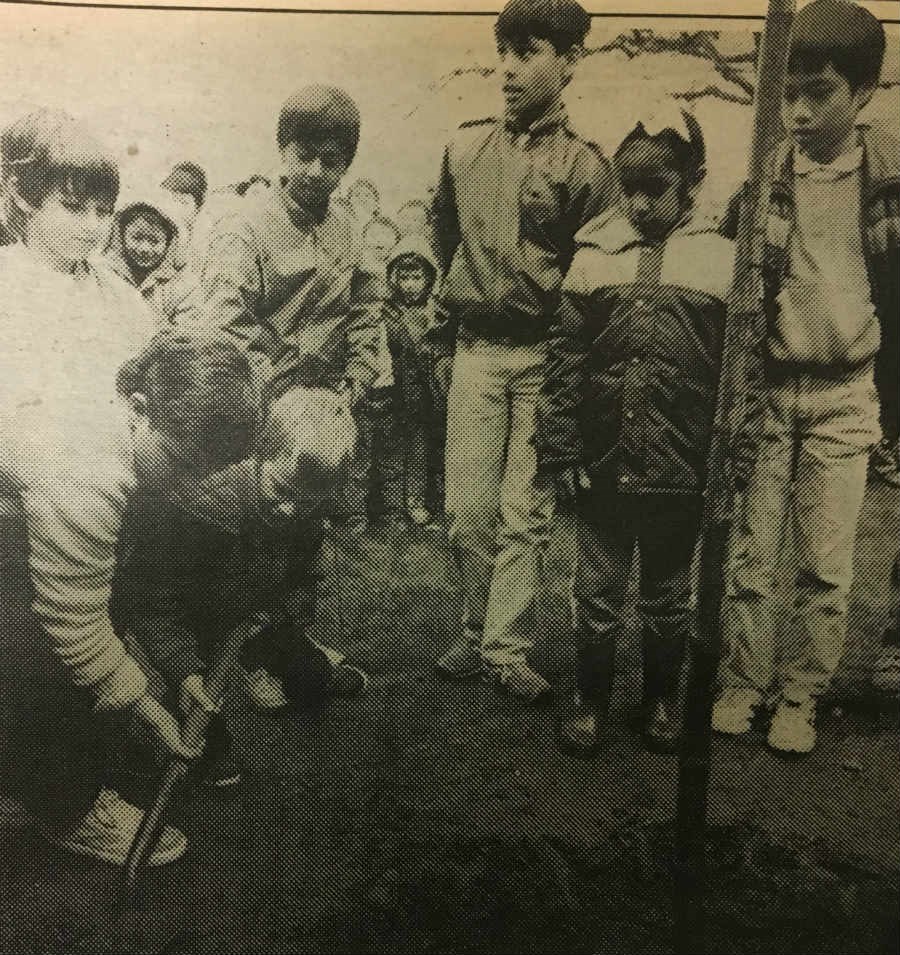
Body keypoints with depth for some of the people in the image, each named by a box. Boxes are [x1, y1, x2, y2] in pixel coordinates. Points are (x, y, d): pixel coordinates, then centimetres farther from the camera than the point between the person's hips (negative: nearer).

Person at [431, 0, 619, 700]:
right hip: (475, 351, 3)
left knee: (525, 513, 0)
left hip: (545, 355, -3)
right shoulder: (465, 148, 10)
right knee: (467, 511, 4)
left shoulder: (585, 166, -1)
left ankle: (507, 649, 12)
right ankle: (480, 629, 23)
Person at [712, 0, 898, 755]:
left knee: (827, 567, 4)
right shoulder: (762, 174, 1)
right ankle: (743, 684, 19)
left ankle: (801, 698, 19)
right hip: (764, 389, 0)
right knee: (751, 554, 4)